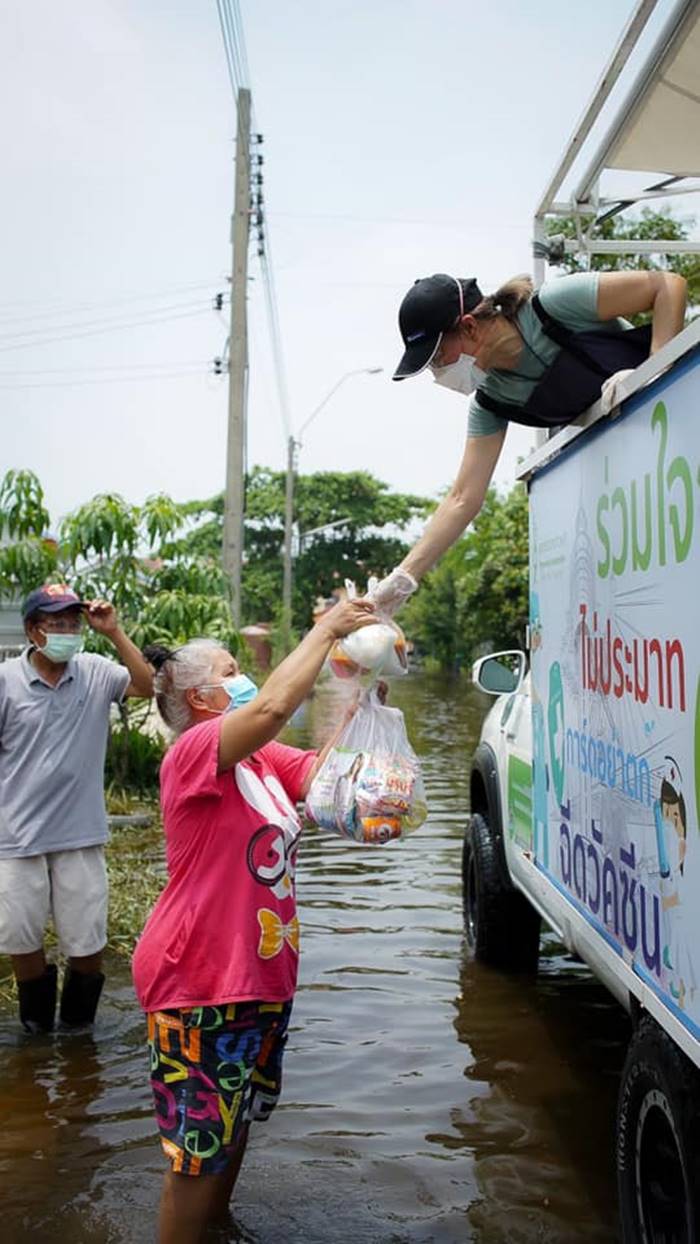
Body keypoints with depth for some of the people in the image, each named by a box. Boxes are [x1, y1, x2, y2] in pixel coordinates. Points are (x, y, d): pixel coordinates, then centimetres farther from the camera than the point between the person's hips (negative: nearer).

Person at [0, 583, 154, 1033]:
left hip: (80, 833, 1)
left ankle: (78, 1021, 35)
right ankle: (37, 1021, 38)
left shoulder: (95, 672, -3)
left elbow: (149, 686, -15)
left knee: (89, 940, 10)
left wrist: (115, 632, -18)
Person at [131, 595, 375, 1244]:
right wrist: (326, 629, -25)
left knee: (235, 1121, 25)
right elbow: (273, 706, -35)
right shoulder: (194, 751, -19)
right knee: (200, 1145, 1)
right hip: (200, 983, -9)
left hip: (262, 974, 9)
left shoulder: (263, 759, 8)